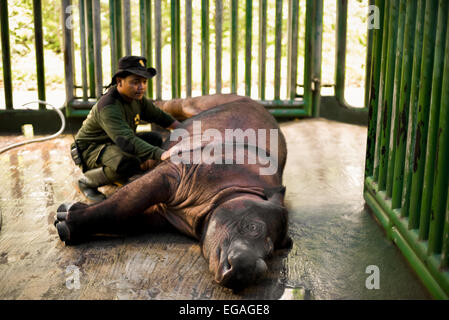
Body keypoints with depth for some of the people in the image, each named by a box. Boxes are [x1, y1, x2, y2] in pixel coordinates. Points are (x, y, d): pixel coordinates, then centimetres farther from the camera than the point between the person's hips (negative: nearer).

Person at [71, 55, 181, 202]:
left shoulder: (137, 98, -3)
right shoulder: (108, 107, -31)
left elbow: (159, 116, 13)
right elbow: (127, 141, -44)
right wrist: (161, 154, -54)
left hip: (113, 144, 9)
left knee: (155, 139, 1)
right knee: (131, 163, -35)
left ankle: (117, 175, 10)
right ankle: (87, 182, -9)